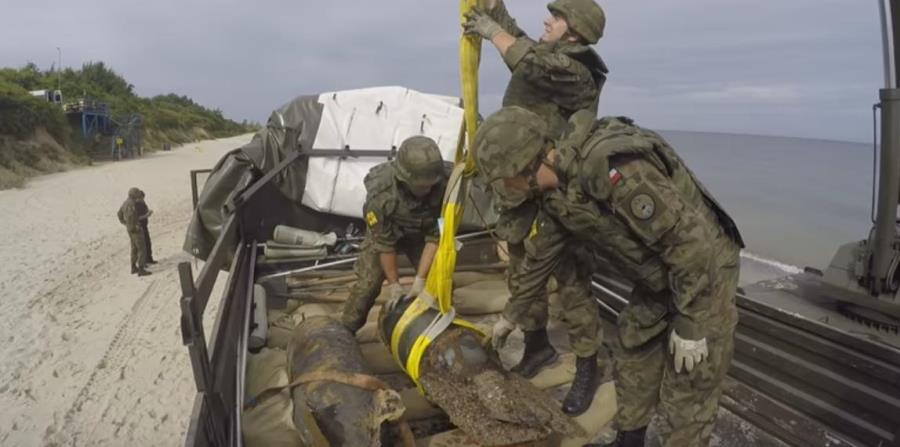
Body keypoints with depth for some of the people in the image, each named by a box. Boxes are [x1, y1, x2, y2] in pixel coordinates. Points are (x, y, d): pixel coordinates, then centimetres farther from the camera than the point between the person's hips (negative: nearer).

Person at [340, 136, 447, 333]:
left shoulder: (442, 187, -35)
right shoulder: (380, 193, -39)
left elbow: (435, 236, -26)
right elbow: (384, 243, -27)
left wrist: (419, 280, -27)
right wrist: (393, 283, -18)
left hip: (420, 232, 2)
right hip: (384, 231, -2)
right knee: (368, 282, -10)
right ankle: (345, 330, 9)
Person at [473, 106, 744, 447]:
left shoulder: (613, 171, -36)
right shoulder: (554, 186, -6)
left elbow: (690, 241, -30)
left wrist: (688, 325, -20)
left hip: (706, 268, -8)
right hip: (659, 274, 8)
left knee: (687, 385, 2)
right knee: (633, 354, 18)